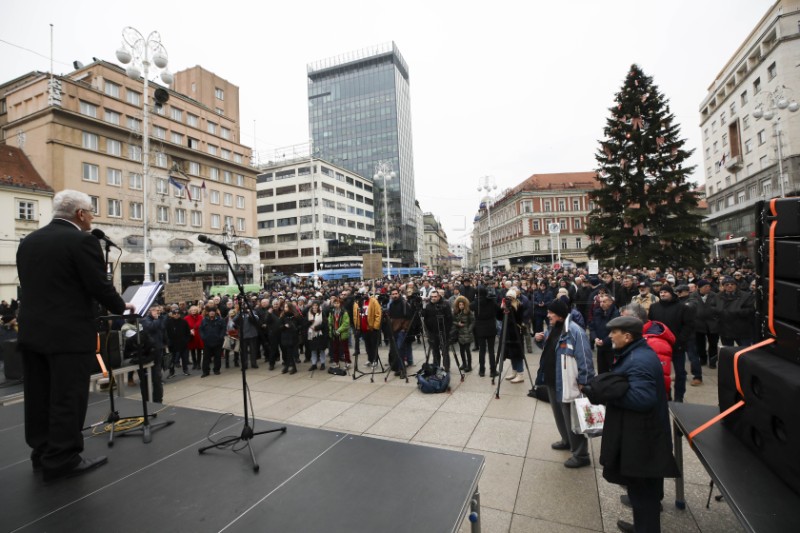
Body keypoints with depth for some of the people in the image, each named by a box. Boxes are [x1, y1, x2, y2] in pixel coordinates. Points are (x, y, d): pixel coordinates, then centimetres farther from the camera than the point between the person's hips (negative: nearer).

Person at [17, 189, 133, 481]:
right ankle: (62, 460, 11)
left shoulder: (28, 241, 11)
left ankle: (42, 453, 28)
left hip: (31, 330, 8)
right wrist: (121, 306, 2)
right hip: (68, 334, -8)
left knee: (39, 396, 16)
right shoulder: (82, 240, -14)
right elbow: (99, 286, -15)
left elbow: (30, 285, 15)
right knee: (68, 398, 2)